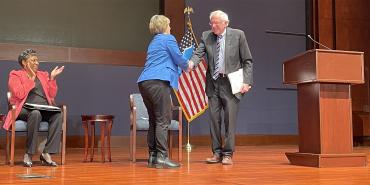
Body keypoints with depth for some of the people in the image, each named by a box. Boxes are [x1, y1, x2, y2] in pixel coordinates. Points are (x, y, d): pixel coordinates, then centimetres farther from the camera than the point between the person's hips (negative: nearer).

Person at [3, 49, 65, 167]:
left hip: (45, 110, 4)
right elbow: (20, 94, -10)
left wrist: (52, 78, 5)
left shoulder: (43, 75, 21)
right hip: (24, 109, -4)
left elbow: (51, 95, 13)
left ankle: (47, 153, -30)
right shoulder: (15, 75, 8)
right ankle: (28, 154, -29)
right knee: (35, 114, -39)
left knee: (58, 115, -29)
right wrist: (31, 78, -8)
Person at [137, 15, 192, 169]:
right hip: (158, 82, -9)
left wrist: (183, 65, 34)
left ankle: (152, 156, 11)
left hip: (144, 82, 9)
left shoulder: (153, 42, 28)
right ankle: (161, 157, -12)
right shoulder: (168, 38, 3)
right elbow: (179, 59, 1)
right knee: (163, 120, -8)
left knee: (154, 120, 11)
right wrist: (187, 65, 21)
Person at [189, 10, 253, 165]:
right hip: (213, 83, 3)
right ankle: (217, 153, 15)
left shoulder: (238, 35, 0)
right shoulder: (206, 36, 7)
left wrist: (246, 81, -9)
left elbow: (247, 61, 1)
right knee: (214, 119, 5)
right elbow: (198, 54, -6)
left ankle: (228, 154, 6)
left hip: (231, 83, -3)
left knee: (230, 119, -3)